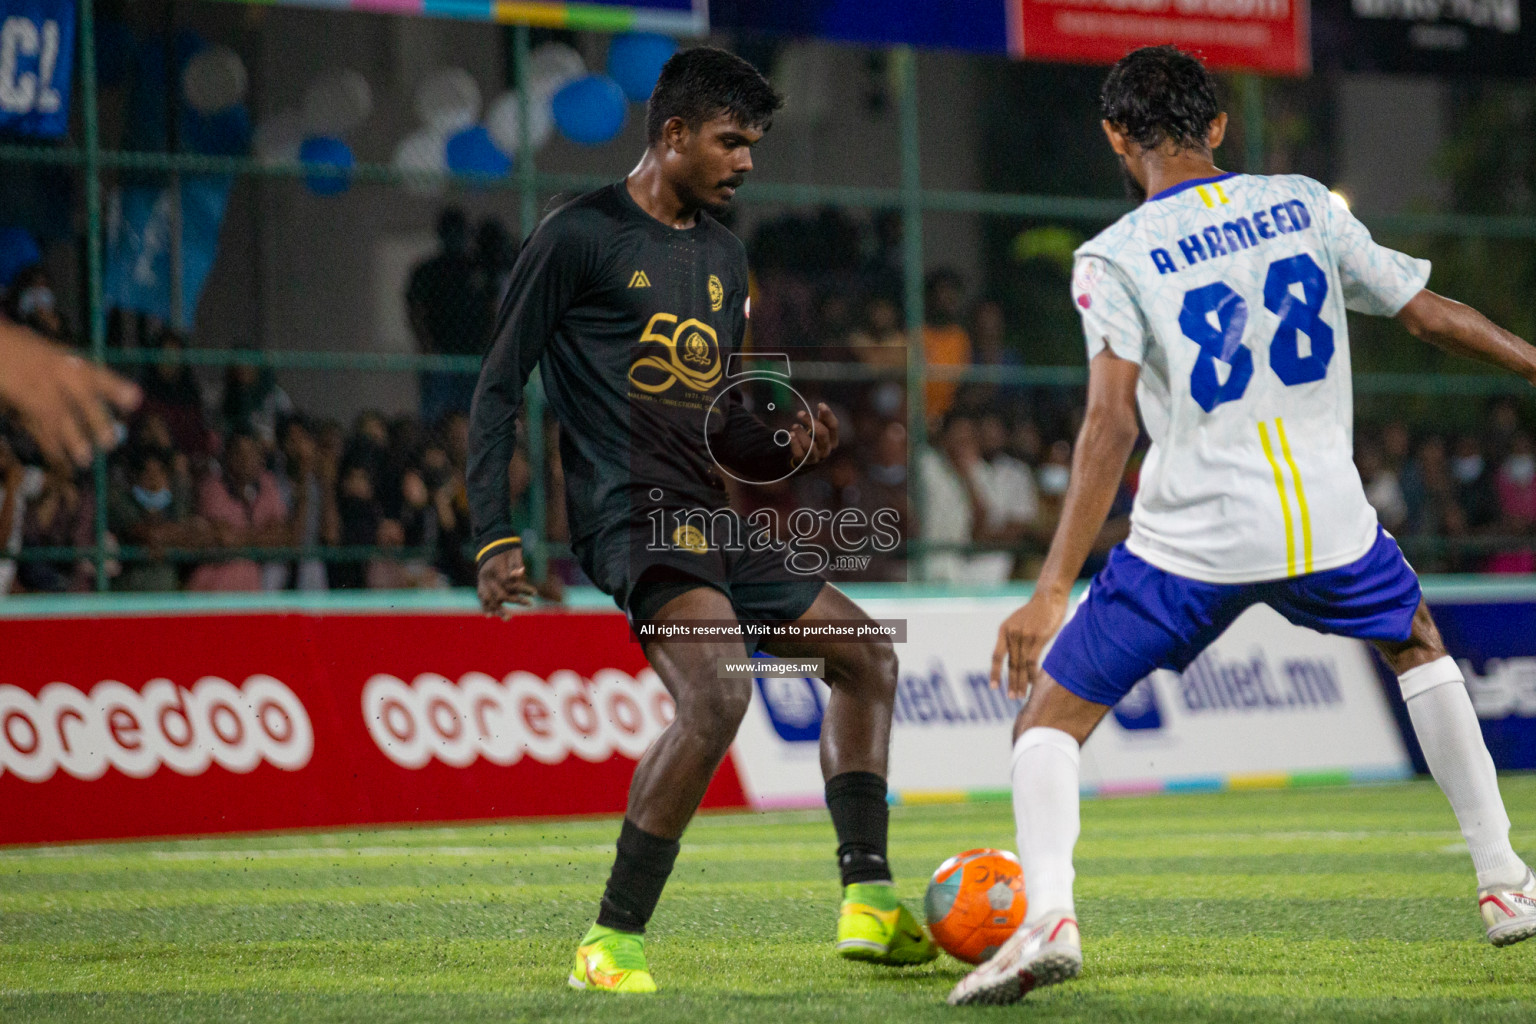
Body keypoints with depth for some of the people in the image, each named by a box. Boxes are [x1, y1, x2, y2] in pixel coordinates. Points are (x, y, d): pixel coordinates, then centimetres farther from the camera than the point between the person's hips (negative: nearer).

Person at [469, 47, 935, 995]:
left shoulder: (724, 256, 20)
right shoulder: (581, 236, -3)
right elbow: (500, 389, -3)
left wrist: (789, 451, 3)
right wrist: (495, 539, -11)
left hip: (708, 518, 9)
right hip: (633, 512, -9)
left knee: (867, 658, 14)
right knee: (718, 694, -29)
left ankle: (869, 900, 13)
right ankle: (613, 942, -22)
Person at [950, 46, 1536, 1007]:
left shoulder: (1114, 259, -5)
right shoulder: (1304, 205, 6)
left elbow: (1112, 421, -16)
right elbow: (1429, 313, 13)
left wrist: (1053, 591, -20)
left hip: (1192, 540, -3)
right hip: (1329, 522, 3)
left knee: (1052, 710, 8)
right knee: (1418, 645, 32)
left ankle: (1049, 911, -17)